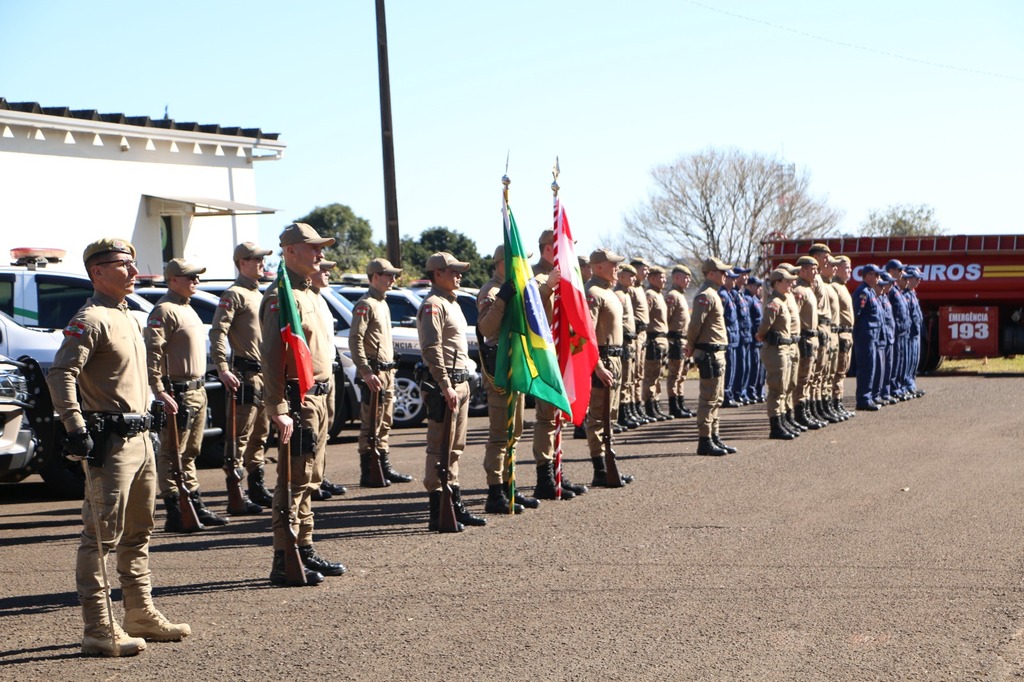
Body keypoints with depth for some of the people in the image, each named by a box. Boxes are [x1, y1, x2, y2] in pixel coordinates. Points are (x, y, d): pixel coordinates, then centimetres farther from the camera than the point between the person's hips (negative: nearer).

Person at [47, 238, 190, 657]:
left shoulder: (128, 319, 18)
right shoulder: (91, 320, -12)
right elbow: (60, 374, -22)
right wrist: (76, 429, -27)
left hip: (140, 437, 10)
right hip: (110, 443, -10)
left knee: (138, 534, 16)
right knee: (101, 537, -8)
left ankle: (142, 616, 26)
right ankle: (99, 631, -7)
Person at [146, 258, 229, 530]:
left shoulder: (186, 309, 18)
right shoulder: (164, 310, -13)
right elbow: (151, 353, -21)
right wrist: (160, 393, -26)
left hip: (197, 390, 10)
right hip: (179, 393, -10)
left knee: (189, 454, 15)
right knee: (172, 456, -5)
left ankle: (196, 507, 22)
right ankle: (175, 514, -4)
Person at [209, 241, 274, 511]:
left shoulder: (258, 295, 21)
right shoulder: (234, 295, -9)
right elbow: (218, 332, -18)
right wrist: (223, 369, -27)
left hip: (264, 374, 9)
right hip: (245, 374, -9)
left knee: (260, 435, 14)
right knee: (241, 436, -8)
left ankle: (257, 488, 21)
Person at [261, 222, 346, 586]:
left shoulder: (309, 294, 18)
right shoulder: (282, 297, -14)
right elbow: (271, 357, -21)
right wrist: (279, 410, -26)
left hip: (317, 398, 10)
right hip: (298, 399, -10)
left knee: (308, 481, 14)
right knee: (294, 481, -8)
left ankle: (305, 551, 22)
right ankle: (284, 562, -5)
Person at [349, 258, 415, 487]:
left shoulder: (383, 304, 19)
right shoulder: (365, 305, -10)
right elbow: (355, 341, -18)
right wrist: (366, 372, -23)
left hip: (387, 372, 9)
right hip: (373, 374, -9)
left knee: (384, 424, 13)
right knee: (370, 426, -6)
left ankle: (385, 469, 19)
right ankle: (368, 474, -3)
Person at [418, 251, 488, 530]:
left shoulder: (452, 303, 20)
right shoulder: (433, 305, -12)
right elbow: (432, 349, -20)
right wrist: (446, 387, -24)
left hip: (460, 382, 10)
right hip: (444, 384, -10)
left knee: (455, 448, 14)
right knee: (440, 449, -8)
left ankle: (455, 506, 20)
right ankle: (438, 513, -6)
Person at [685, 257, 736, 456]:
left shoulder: (712, 294, 17)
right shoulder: (705, 295, -16)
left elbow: (696, 323, 20)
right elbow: (695, 323, -23)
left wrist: (691, 346, 12)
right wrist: (691, 346, -10)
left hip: (717, 352, 10)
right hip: (710, 353, -10)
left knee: (717, 398, 15)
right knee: (709, 398, -7)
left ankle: (714, 438, 22)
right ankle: (704, 441, -3)